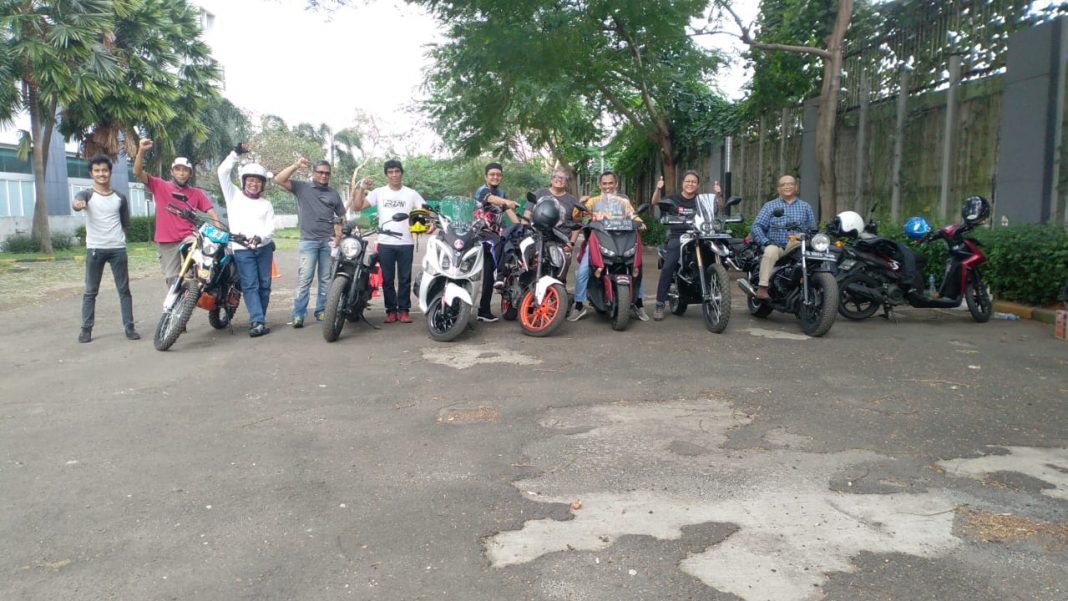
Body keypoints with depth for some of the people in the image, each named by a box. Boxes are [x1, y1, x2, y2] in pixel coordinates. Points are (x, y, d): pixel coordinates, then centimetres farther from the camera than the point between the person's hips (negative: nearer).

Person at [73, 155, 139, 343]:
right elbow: (77, 202, -25)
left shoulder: (120, 198, 9)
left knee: (124, 290, 3)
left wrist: (116, 237, 5)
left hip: (118, 249, 2)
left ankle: (129, 327, 6)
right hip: (94, 249, -2)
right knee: (90, 292, 3)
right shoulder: (87, 194, 0)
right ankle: (86, 329, 8)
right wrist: (77, 204, -48)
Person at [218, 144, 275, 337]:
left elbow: (271, 228, 2)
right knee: (250, 286, -9)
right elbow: (222, 172, 0)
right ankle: (258, 322, -15)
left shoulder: (266, 204, 13)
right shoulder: (234, 195, 10)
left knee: (264, 285, 4)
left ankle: (258, 320, 15)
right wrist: (235, 153, -1)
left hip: (264, 247, 3)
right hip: (242, 249, -3)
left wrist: (260, 237, -18)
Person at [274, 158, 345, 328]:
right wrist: (296, 165, -12)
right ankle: (298, 314, -8)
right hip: (308, 241, -3)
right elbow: (279, 179, -5)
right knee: (304, 279, -8)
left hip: (328, 241, 3)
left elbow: (341, 218, 15)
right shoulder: (302, 187, 7)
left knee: (326, 279, 7)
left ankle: (322, 311, 14)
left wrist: (338, 237, 1)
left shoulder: (334, 194, 15)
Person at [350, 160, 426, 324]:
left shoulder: (411, 194, 6)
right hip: (385, 243, 0)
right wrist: (362, 188, -12)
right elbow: (357, 207, -2)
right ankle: (391, 310, 13)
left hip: (406, 243, 0)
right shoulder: (379, 193, 5)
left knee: (405, 279, 4)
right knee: (387, 279, 5)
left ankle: (404, 310, 12)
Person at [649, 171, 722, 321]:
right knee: (668, 267, -24)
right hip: (676, 237, -2)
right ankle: (659, 305, -20)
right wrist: (658, 189, -24)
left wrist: (718, 194, -12)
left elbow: (719, 208, 8)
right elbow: (654, 203, -4)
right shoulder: (673, 199, 10)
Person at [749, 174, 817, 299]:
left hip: (797, 248, 2)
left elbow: (812, 229, 16)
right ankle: (762, 288, -41)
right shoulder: (770, 206, 15)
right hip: (776, 245, -2)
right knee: (771, 251, -36)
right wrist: (766, 242, -13)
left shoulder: (805, 206, 21)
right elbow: (756, 226, 3)